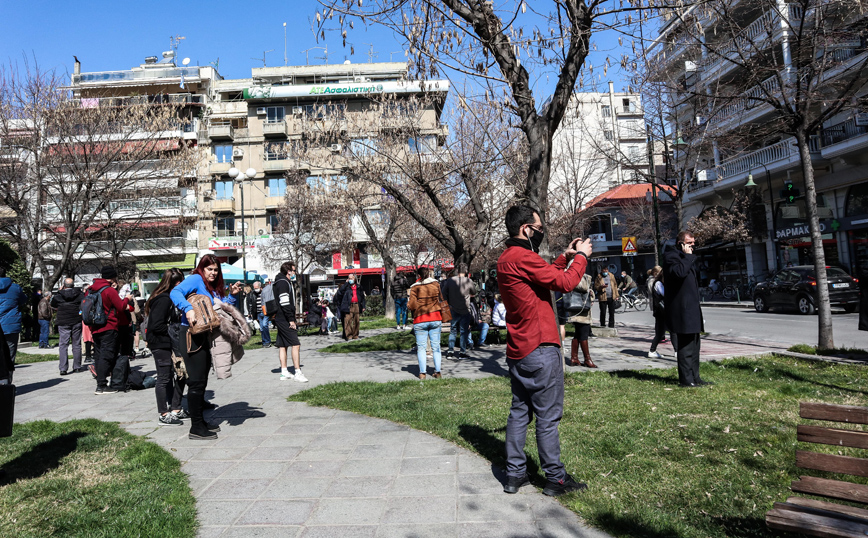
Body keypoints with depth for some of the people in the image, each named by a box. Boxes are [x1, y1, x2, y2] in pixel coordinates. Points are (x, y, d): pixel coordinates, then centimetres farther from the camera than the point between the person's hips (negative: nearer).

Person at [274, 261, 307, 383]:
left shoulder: (287, 282, 19)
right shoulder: (283, 283, -13)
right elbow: (284, 303, -21)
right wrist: (291, 320, -20)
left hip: (281, 320, 11)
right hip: (285, 319, -11)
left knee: (283, 345, 11)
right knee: (295, 344, -11)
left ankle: (284, 372, 16)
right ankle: (297, 373, -11)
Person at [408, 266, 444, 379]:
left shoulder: (414, 288, -5)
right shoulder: (436, 284, 5)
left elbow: (412, 305, -8)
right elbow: (441, 299, 13)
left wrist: (408, 303, 12)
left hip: (420, 320, -2)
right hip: (435, 318, 3)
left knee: (421, 347, 4)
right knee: (436, 346, 8)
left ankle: (422, 372, 1)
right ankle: (437, 371, 7)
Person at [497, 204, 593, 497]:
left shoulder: (505, 259, 15)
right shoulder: (522, 257, -17)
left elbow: (544, 277, 23)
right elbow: (565, 283, -14)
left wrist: (565, 257, 20)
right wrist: (581, 256, 0)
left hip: (517, 350, 10)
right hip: (540, 349, -10)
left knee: (519, 411, 13)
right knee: (548, 416, 0)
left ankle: (515, 475, 19)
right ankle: (555, 478, 10)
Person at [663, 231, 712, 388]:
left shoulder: (688, 258, 22)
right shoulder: (671, 256, -9)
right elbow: (679, 272, -29)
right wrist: (687, 256, -18)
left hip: (691, 308, 10)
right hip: (681, 309, -10)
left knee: (694, 346, 14)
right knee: (685, 347, -8)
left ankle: (694, 377, 21)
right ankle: (686, 379, -3)